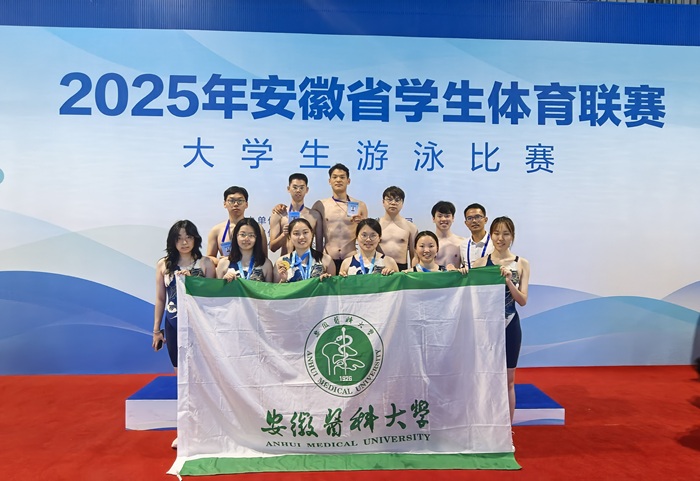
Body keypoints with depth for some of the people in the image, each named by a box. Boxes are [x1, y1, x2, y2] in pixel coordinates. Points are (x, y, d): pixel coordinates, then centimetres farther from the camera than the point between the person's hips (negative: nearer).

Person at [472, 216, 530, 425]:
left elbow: (523, 300, -5)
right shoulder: (480, 262, 0)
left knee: (508, 380, 10)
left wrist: (508, 281, -18)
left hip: (510, 324, 0)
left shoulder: (521, 264, 0)